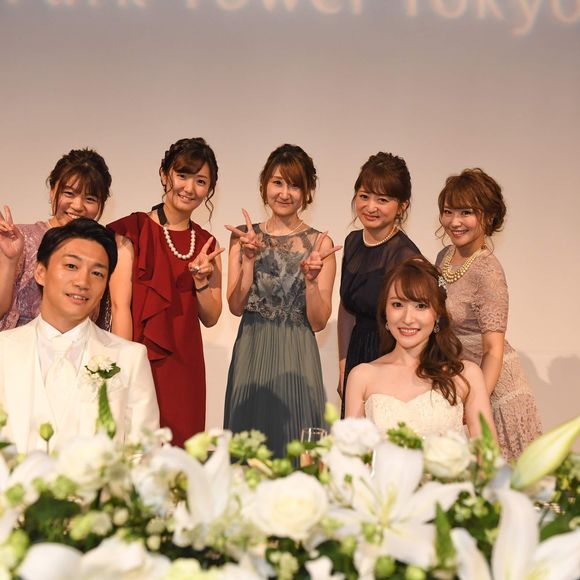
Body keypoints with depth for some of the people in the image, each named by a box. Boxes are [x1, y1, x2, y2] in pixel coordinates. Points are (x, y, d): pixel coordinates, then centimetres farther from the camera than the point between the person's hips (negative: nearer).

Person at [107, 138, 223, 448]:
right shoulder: (131, 231, -3)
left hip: (184, 366, 5)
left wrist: (201, 278, -7)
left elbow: (211, 318, 12)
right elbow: (120, 305, -10)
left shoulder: (206, 243, 12)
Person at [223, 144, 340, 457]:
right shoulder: (243, 236, 4)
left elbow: (318, 322, -3)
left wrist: (311, 279, -19)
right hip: (250, 353, 2)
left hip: (296, 358, -2)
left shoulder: (319, 244, -2)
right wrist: (250, 258, -15)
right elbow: (236, 306, -3)